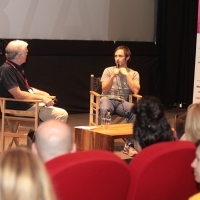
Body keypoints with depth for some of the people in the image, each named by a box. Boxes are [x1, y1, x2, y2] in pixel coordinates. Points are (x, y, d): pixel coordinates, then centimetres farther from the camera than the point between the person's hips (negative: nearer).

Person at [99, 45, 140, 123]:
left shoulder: (134, 73, 11)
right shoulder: (108, 70, 10)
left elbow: (136, 91, -4)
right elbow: (104, 90, 3)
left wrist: (127, 75, -5)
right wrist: (113, 76, -10)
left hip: (122, 102, 1)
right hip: (108, 99, -1)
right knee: (104, 109, -38)